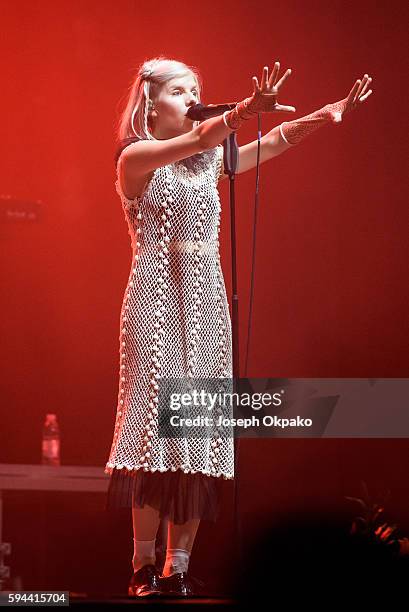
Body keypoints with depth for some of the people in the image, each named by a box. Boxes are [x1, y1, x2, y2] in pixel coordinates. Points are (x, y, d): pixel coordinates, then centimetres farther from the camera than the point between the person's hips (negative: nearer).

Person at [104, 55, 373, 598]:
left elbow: (271, 143, 10)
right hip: (156, 297, -6)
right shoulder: (137, 158, -1)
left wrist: (324, 115, -6)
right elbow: (194, 140, -19)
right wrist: (245, 111, -33)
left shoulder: (210, 161, 17)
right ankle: (145, 566, -10)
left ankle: (179, 567, -2)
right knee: (158, 417, -12)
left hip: (206, 302, 6)